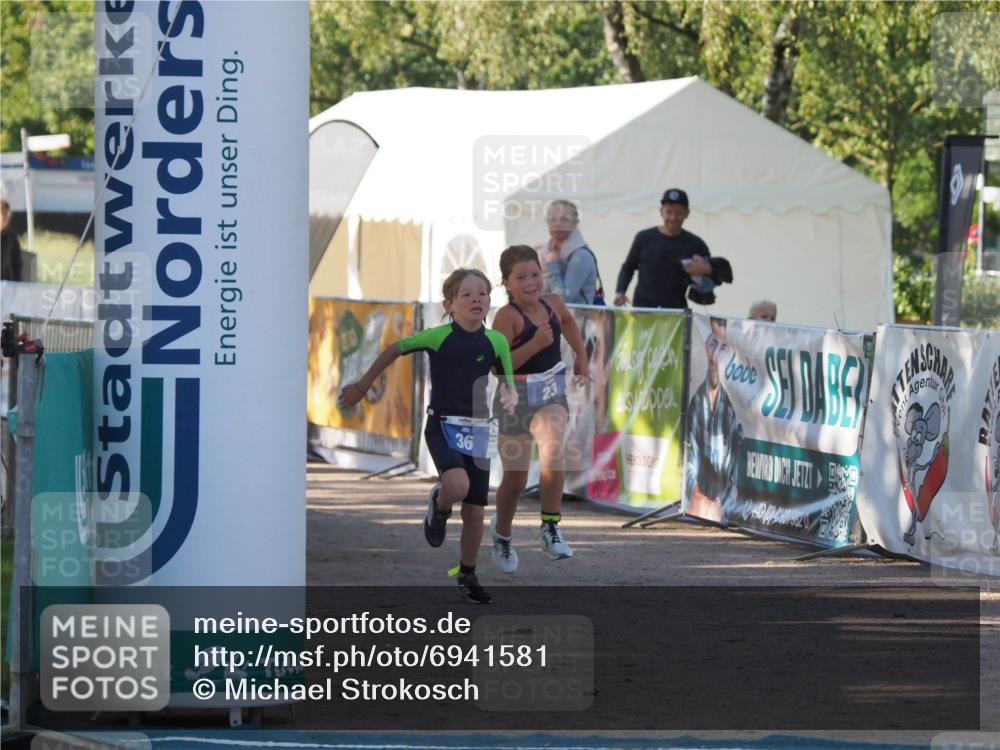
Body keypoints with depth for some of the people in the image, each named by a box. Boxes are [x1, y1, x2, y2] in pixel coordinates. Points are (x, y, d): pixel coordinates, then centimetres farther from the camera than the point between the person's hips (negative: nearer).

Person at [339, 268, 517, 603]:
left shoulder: (496, 342, -1)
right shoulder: (438, 337, -9)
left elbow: (508, 385, 9)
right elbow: (394, 349, 5)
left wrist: (509, 399, -16)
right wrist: (362, 385, 13)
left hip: (477, 430, 3)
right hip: (442, 426, -3)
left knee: (474, 511, 6)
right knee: (457, 485, -30)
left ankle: (467, 576, 25)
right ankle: (439, 506, 7)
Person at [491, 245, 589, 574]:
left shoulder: (553, 303, 0)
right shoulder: (507, 316, -17)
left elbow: (568, 321, 26)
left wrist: (581, 354, 21)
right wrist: (535, 344, -32)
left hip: (551, 394, 3)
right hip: (517, 396, -3)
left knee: (553, 451, -27)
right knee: (515, 478, 6)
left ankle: (550, 527, -18)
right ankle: (502, 538, 32)